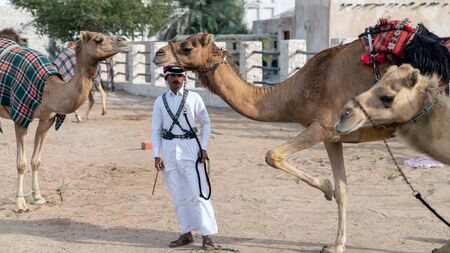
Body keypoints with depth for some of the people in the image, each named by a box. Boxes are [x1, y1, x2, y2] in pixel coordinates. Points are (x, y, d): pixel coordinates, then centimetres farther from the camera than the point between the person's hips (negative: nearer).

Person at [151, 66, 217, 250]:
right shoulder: (160, 101, 5)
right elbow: (156, 130, 7)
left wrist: (204, 148, -1)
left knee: (197, 193, -7)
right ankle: (187, 234, 18)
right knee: (178, 195, 8)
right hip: (169, 149, 3)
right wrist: (157, 155, -2)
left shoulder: (193, 98, 1)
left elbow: (205, 123, 7)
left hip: (189, 148, -3)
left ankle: (206, 235, -3)